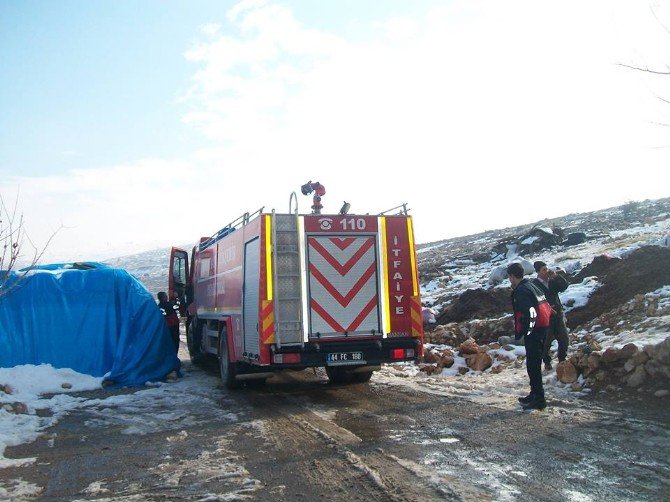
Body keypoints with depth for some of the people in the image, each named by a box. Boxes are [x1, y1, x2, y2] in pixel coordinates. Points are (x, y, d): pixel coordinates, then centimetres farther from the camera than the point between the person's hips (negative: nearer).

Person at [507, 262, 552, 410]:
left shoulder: (521, 292, -17)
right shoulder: (532, 286, 14)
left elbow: (529, 315, -26)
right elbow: (547, 308, 19)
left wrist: (519, 334, -18)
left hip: (533, 332, -10)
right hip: (542, 329, 10)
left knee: (533, 366, -4)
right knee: (535, 363, 18)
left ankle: (538, 399, 0)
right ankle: (535, 394, 29)